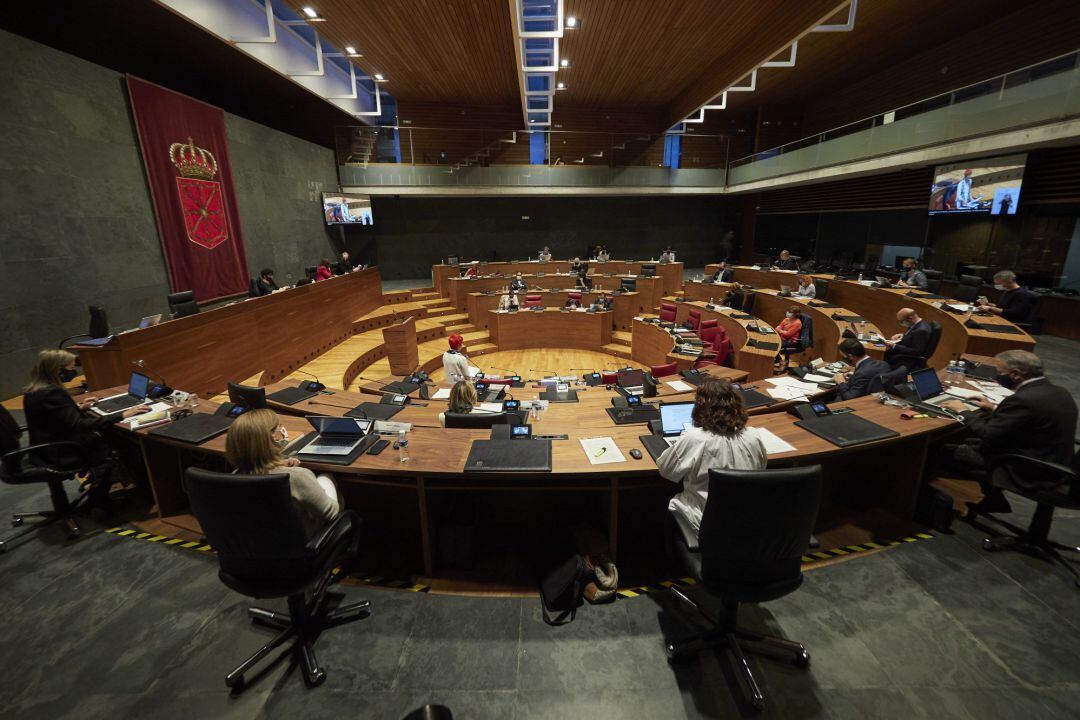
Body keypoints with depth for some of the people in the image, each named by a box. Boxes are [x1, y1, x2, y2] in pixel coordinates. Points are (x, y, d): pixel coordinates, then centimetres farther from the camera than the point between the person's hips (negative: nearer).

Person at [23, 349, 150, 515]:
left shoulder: (33, 390, 3)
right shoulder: (52, 393, -27)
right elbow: (79, 425, -34)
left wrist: (78, 408, 10)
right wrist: (122, 415, -36)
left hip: (47, 449, 9)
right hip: (60, 455, -9)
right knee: (111, 450, 4)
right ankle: (99, 501, 18)